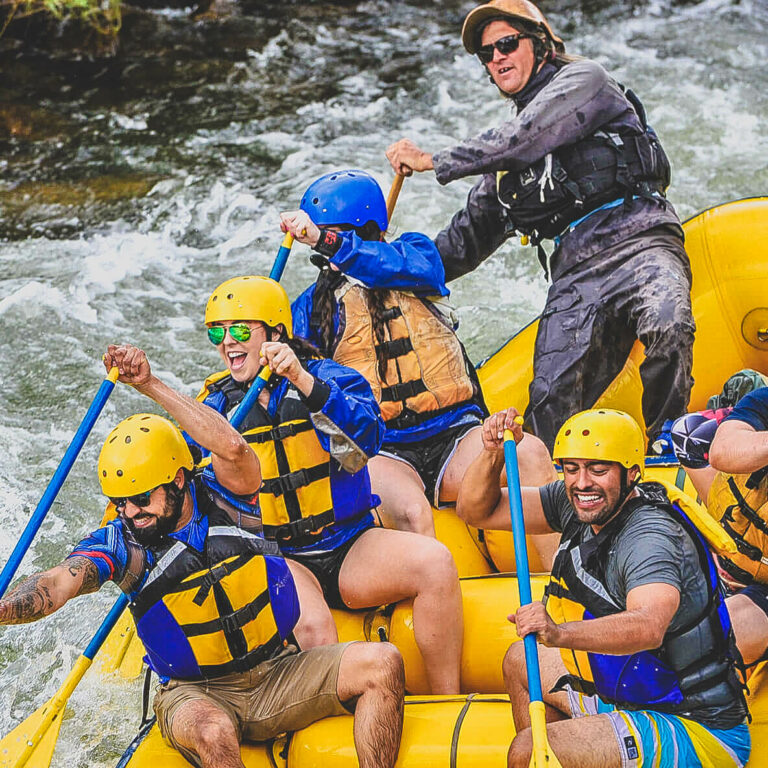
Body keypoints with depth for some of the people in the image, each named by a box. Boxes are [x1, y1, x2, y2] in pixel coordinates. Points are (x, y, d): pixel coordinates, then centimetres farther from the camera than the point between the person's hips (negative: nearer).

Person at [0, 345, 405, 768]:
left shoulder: (224, 499, -5)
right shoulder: (120, 543, -7)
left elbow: (232, 447, -27)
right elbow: (57, 583, -24)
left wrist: (150, 384, -30)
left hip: (278, 673, 2)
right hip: (196, 693, -2)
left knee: (382, 662, -19)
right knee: (212, 733, -40)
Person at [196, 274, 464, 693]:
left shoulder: (325, 376, 1)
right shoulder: (217, 407, 8)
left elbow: (367, 437, -19)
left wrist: (305, 382, -30)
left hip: (349, 548, 1)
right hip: (276, 561, -1)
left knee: (436, 562, -26)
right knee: (312, 627, -35)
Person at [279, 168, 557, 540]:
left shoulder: (418, 253, 10)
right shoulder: (314, 305, 12)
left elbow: (400, 265, -15)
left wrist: (327, 241, -27)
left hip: (453, 436, 1)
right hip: (380, 451, -1)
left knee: (530, 453, -28)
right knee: (410, 510, -35)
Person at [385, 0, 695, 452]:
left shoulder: (584, 80, 7)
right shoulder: (506, 161, 28)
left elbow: (525, 139, -9)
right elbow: (470, 236, 33)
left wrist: (432, 161, -2)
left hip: (638, 241, -6)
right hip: (576, 272, 7)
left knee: (667, 329, -35)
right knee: (551, 399, -13)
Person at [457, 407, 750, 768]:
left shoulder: (650, 536, -25)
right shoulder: (574, 503, 1)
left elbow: (648, 626, -44)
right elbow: (477, 510, 7)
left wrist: (559, 633, -57)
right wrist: (494, 453, -11)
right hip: (629, 694, 9)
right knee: (520, 660, 24)